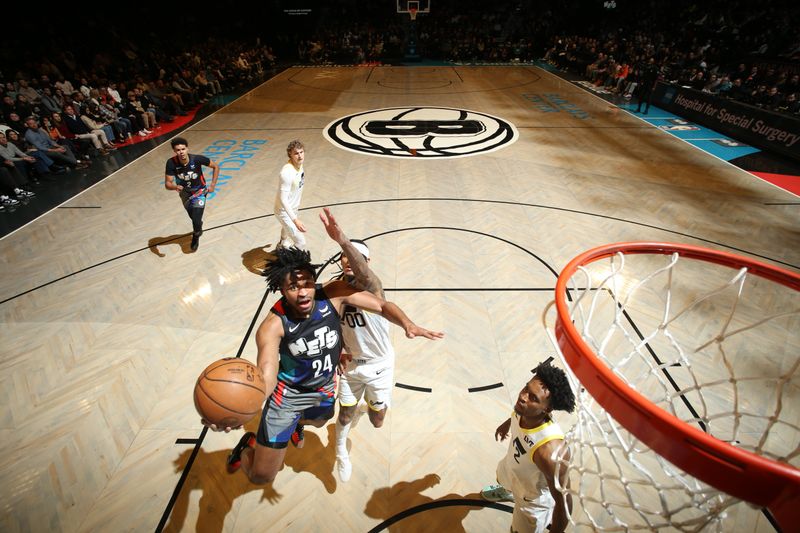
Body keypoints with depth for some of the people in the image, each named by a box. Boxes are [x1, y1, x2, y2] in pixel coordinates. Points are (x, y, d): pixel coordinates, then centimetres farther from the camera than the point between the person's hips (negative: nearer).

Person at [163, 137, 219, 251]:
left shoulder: (197, 159, -29)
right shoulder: (171, 163, -26)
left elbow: (216, 167, -13)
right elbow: (167, 184, -24)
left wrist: (212, 185, -16)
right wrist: (175, 187, -47)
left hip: (199, 191, -3)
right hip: (185, 192, 3)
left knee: (196, 220, -14)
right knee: (193, 217, 23)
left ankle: (196, 236, 21)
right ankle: (198, 226, 60)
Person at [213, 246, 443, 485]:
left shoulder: (334, 293, -25)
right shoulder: (273, 326, -32)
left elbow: (383, 305, -21)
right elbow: (266, 376, -40)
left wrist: (408, 324, -40)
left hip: (325, 389, 4)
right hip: (288, 394, -4)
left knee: (318, 421, 37)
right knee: (261, 476, 3)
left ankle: (297, 423, 74)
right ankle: (248, 445, 38)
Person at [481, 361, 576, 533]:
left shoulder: (550, 451, -49)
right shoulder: (525, 410, -30)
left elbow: (564, 502, -34)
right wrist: (507, 423, 16)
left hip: (533, 500, -6)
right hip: (512, 466, 6)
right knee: (503, 478, 37)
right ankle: (507, 492, 73)